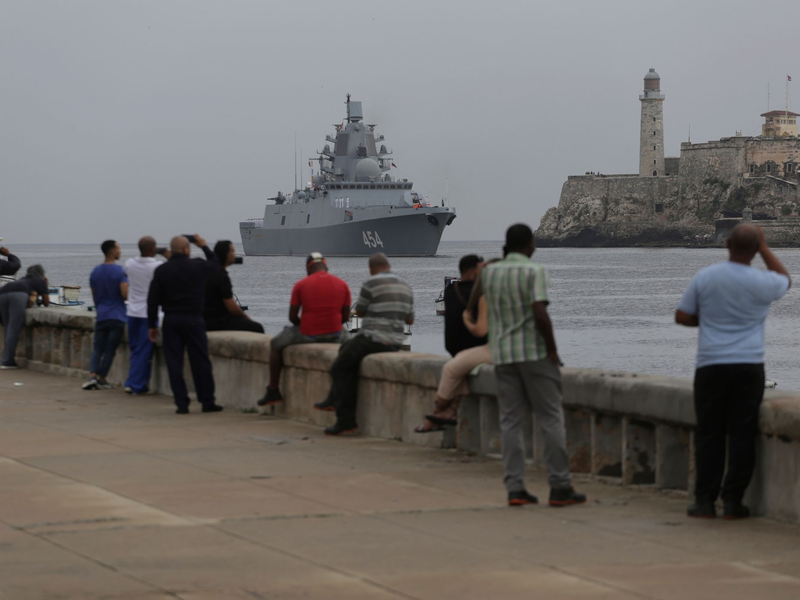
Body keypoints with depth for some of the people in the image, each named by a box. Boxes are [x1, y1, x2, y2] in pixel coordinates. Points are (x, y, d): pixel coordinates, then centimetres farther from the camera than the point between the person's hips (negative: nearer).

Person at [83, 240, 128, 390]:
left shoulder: (95, 272, 7)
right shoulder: (119, 271, -10)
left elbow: (94, 295, 13)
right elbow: (125, 294, -16)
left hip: (101, 316, 4)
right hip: (117, 316, -4)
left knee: (98, 348, 8)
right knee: (110, 349, 4)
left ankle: (92, 375, -10)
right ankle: (101, 379, 5)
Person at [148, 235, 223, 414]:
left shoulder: (161, 270, 0)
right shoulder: (198, 266, -3)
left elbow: (152, 300, 1)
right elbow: (215, 263, 19)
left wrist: (152, 325, 8)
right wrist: (204, 246, 32)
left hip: (171, 320, 1)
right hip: (193, 319, -1)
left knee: (174, 363, 3)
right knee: (200, 362, 6)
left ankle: (182, 404, 0)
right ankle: (207, 402, 10)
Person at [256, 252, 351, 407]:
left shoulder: (300, 285, -4)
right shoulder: (342, 285, 3)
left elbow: (292, 317, -3)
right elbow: (346, 316, 6)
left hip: (307, 335, -3)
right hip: (334, 335, 3)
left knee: (275, 344, 23)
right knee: (345, 335, 40)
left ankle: (273, 390, 20)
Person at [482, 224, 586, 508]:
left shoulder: (489, 273, 7)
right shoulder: (535, 271, -10)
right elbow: (540, 314, -20)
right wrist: (552, 350, -10)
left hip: (503, 355, 5)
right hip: (534, 353, -5)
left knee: (510, 421, 5)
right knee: (551, 419, 1)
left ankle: (515, 488, 0)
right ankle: (560, 487, 0)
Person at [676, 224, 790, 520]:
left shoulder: (704, 277, -4)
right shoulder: (762, 283, -6)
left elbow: (682, 316, 4)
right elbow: (785, 279, 19)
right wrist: (764, 248, 18)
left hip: (711, 365, 1)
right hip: (749, 366, -1)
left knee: (708, 433, 7)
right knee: (742, 434, 3)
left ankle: (705, 501, 5)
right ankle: (733, 501, 2)